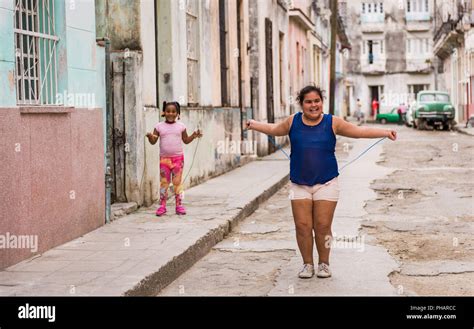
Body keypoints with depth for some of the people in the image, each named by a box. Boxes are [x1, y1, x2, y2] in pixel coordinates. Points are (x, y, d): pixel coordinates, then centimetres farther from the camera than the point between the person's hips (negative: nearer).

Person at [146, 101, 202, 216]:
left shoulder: (181, 126, 4)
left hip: (178, 158, 0)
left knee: (177, 182, 1)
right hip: (164, 158, 0)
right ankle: (162, 206, 6)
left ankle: (179, 205, 7)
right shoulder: (159, 126, 2)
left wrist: (194, 136, -5)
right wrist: (150, 137, -21)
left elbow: (186, 140, 12)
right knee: (164, 182, 1)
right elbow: (153, 142, 1)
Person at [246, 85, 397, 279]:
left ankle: (324, 263, 17)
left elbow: (359, 131, 6)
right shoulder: (293, 122, 5)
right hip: (299, 185, 2)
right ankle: (307, 264, 15)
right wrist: (255, 125, 25)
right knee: (302, 226, -2)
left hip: (326, 183, -1)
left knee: (323, 226, -2)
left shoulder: (332, 123, 1)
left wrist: (385, 133, 0)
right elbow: (274, 129, 25)